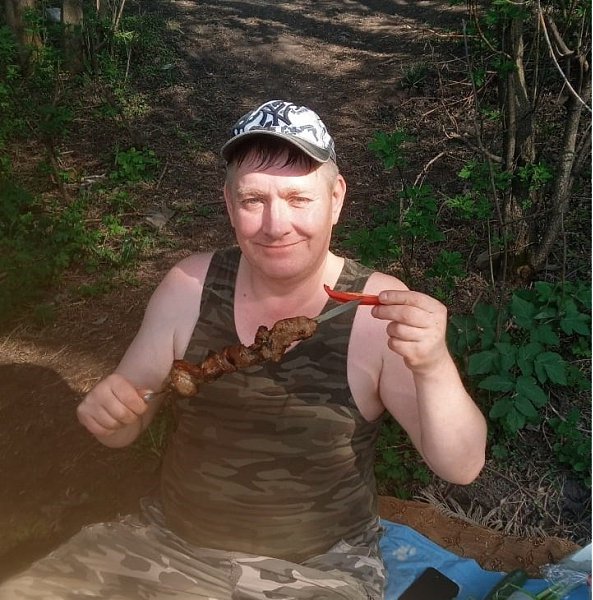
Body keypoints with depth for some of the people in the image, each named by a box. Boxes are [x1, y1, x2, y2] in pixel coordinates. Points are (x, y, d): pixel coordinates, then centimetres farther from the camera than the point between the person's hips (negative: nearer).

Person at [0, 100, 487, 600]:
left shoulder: (378, 310, -17)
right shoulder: (190, 285, -7)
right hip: (167, 543, 4)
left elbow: (462, 467, -18)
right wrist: (110, 412, -19)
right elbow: (126, 425, 5)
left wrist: (434, 367, -37)